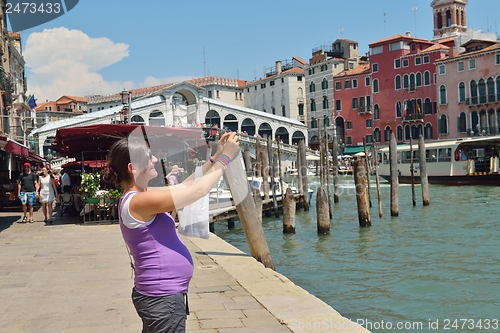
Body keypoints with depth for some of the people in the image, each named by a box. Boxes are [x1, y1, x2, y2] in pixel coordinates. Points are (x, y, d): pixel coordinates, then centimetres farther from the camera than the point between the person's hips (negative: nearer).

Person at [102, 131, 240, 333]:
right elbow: (198, 191, -21)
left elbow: (185, 187, 13)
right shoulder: (138, 201, -20)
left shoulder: (138, 199, 8)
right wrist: (225, 158, -9)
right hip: (162, 298, -10)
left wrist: (215, 158, 8)